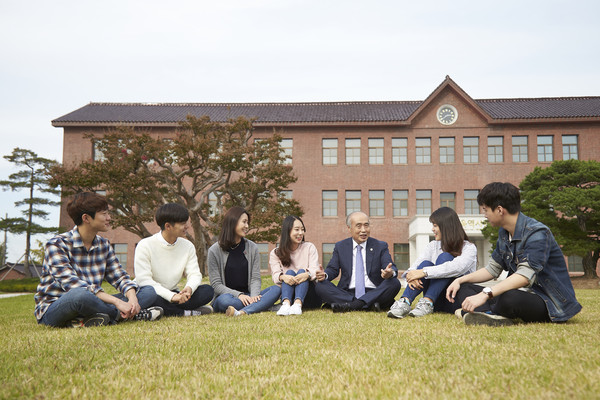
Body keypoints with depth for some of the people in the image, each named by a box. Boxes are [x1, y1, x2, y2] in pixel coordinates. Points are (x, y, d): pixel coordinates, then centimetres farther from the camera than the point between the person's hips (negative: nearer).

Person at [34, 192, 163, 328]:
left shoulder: (103, 244, 8)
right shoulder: (57, 244, -14)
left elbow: (120, 277, 6)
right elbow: (73, 285, -26)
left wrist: (132, 298, -18)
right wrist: (117, 302, -32)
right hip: (52, 310, -7)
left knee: (149, 292, -5)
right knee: (81, 294, -42)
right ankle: (122, 316, -15)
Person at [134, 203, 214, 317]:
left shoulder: (188, 246, 4)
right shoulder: (145, 245, -13)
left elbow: (194, 274, -2)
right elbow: (143, 280, -22)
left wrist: (189, 288, -28)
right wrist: (172, 296, -33)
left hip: (173, 294, 5)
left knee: (208, 290, -17)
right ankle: (184, 312, -22)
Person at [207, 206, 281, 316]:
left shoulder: (252, 248, 9)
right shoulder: (215, 251, -2)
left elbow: (256, 278, 3)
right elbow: (216, 284, -7)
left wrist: (254, 295, -19)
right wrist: (238, 295, -22)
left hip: (247, 296, 4)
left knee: (276, 289, -24)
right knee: (225, 300, -39)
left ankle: (243, 312, -44)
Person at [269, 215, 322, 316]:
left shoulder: (309, 247, 7)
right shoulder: (275, 253, 7)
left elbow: (315, 270, -8)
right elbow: (275, 274, -8)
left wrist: (307, 275, -33)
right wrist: (283, 277, -34)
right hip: (287, 294, 0)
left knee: (302, 271, -25)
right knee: (289, 272, -24)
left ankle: (298, 304, -52)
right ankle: (286, 304, -51)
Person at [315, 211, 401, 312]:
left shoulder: (381, 246, 10)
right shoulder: (340, 247, 14)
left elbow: (393, 269, -2)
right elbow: (333, 269, 10)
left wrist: (390, 272, -29)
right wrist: (324, 274, -16)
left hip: (373, 293, -1)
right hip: (347, 294, 1)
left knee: (394, 283, -27)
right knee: (320, 286, -22)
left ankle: (351, 305, -35)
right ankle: (369, 305, -32)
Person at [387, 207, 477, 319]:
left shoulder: (469, 248, -4)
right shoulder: (433, 245, 12)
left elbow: (457, 268, -25)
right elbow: (416, 265, -2)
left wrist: (423, 272, -31)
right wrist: (410, 275, -26)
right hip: (437, 302, 4)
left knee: (445, 257, -22)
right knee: (426, 263, -21)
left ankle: (427, 303, -35)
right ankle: (405, 302, -40)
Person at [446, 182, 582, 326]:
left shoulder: (537, 233, -19)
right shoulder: (504, 233, 10)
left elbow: (525, 276, -31)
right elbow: (493, 269, 18)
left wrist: (485, 294, -40)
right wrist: (460, 280, 5)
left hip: (550, 303, -9)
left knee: (511, 298, -43)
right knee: (462, 288, -3)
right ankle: (491, 316, -33)